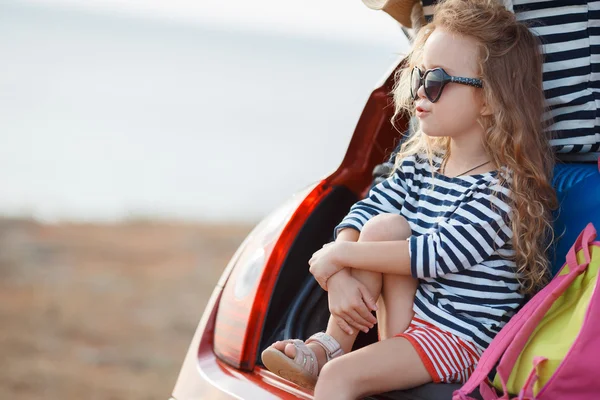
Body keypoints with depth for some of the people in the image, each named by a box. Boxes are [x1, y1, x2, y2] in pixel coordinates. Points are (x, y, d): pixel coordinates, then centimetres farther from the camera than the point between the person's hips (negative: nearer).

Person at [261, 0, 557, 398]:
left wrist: (340, 254, -17)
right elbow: (360, 214, 4)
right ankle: (332, 342, -13)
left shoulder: (504, 187, -17)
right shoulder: (419, 164, 8)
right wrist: (340, 276, -16)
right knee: (382, 226, -16)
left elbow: (438, 253, -23)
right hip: (406, 310, 7)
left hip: (457, 339, -7)